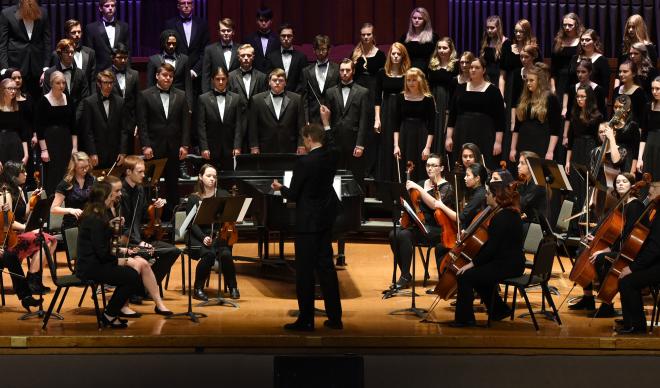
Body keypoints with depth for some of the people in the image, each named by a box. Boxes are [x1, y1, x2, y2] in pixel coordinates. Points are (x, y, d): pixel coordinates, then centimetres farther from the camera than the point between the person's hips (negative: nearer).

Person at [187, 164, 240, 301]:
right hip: (199, 236, -2)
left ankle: (233, 287, -7)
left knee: (225, 254, -30)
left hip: (219, 235, 2)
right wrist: (203, 237, -20)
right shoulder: (193, 198, 5)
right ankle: (198, 289, -15)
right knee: (209, 254, -33)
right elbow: (192, 223, -3)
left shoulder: (223, 195, 11)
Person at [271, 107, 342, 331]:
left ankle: (306, 320, 4)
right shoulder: (331, 157, 1)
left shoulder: (304, 162, -19)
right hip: (326, 220, 7)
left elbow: (293, 195, -12)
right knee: (326, 266, 13)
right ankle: (334, 317, 17)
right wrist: (326, 122, 35)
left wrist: (280, 188, 9)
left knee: (305, 270, 0)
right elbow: (330, 144, 28)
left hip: (308, 222, -7)